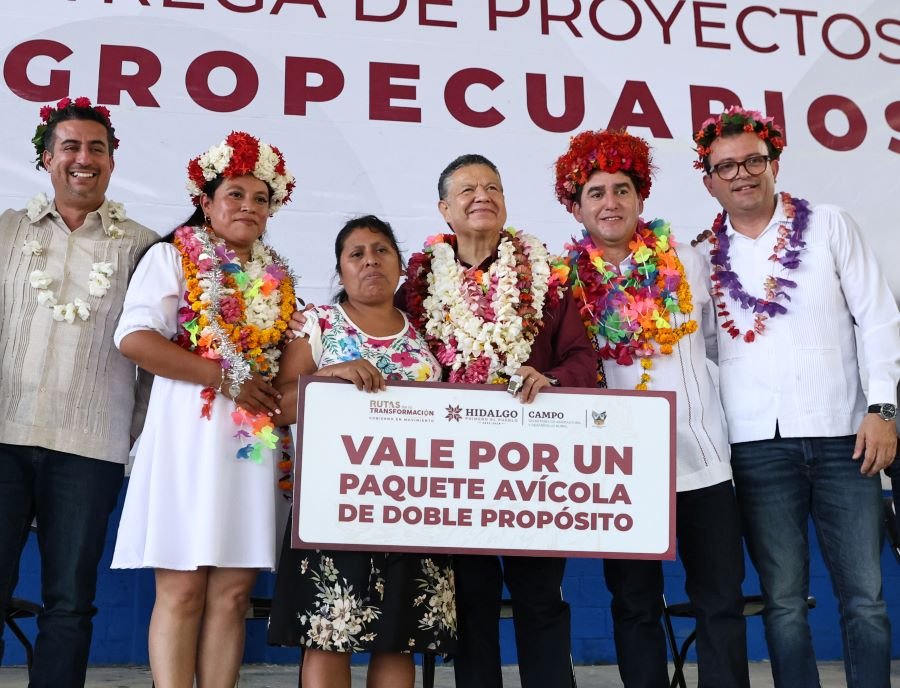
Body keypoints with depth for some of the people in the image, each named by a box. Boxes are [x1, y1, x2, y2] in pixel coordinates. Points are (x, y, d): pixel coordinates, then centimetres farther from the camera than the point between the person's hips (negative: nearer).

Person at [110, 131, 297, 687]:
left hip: (254, 441, 4)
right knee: (182, 589, -5)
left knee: (233, 591, 3)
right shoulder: (173, 256, 4)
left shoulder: (278, 279, 18)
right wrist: (227, 376, -12)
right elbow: (134, 338, -9)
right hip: (189, 434, -4)